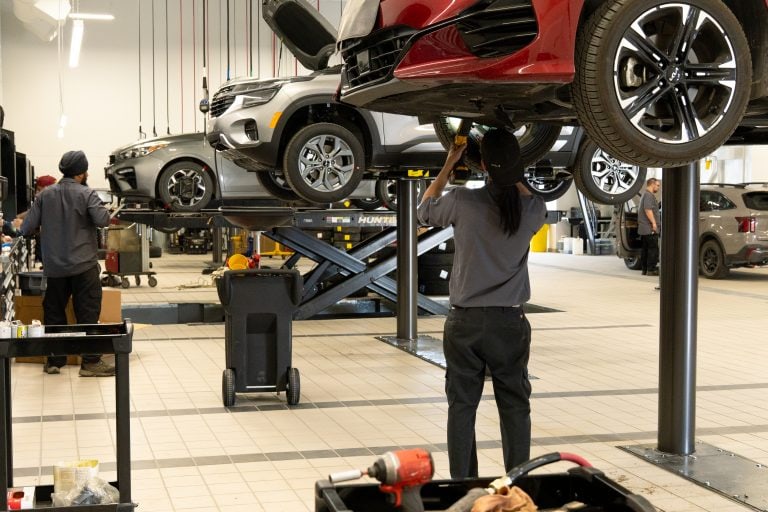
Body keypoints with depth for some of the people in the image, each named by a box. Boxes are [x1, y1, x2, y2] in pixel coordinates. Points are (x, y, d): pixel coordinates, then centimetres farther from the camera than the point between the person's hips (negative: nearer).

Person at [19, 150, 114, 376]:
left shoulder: (45, 194, 3)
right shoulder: (86, 194, -8)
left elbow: (26, 228, -1)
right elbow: (102, 220, -19)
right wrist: (105, 211, 3)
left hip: (54, 267, 4)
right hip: (83, 265, -4)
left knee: (54, 313, 14)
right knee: (88, 314, 1)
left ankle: (54, 360, 20)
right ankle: (91, 362, 0)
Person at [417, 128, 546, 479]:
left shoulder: (463, 202, -12)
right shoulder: (532, 210, -6)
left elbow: (424, 211, 10)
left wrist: (450, 162, 14)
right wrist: (512, 173, 24)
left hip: (465, 321, -1)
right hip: (509, 322, 1)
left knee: (462, 407, 6)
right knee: (515, 407, 10)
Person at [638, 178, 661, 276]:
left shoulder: (645, 195, 23)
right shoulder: (649, 195, -11)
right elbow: (648, 209, -22)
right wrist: (654, 223, -23)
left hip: (644, 228, 11)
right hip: (650, 228, -11)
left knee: (645, 249, 10)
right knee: (653, 249, -9)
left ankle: (644, 269, 12)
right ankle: (651, 269, -9)